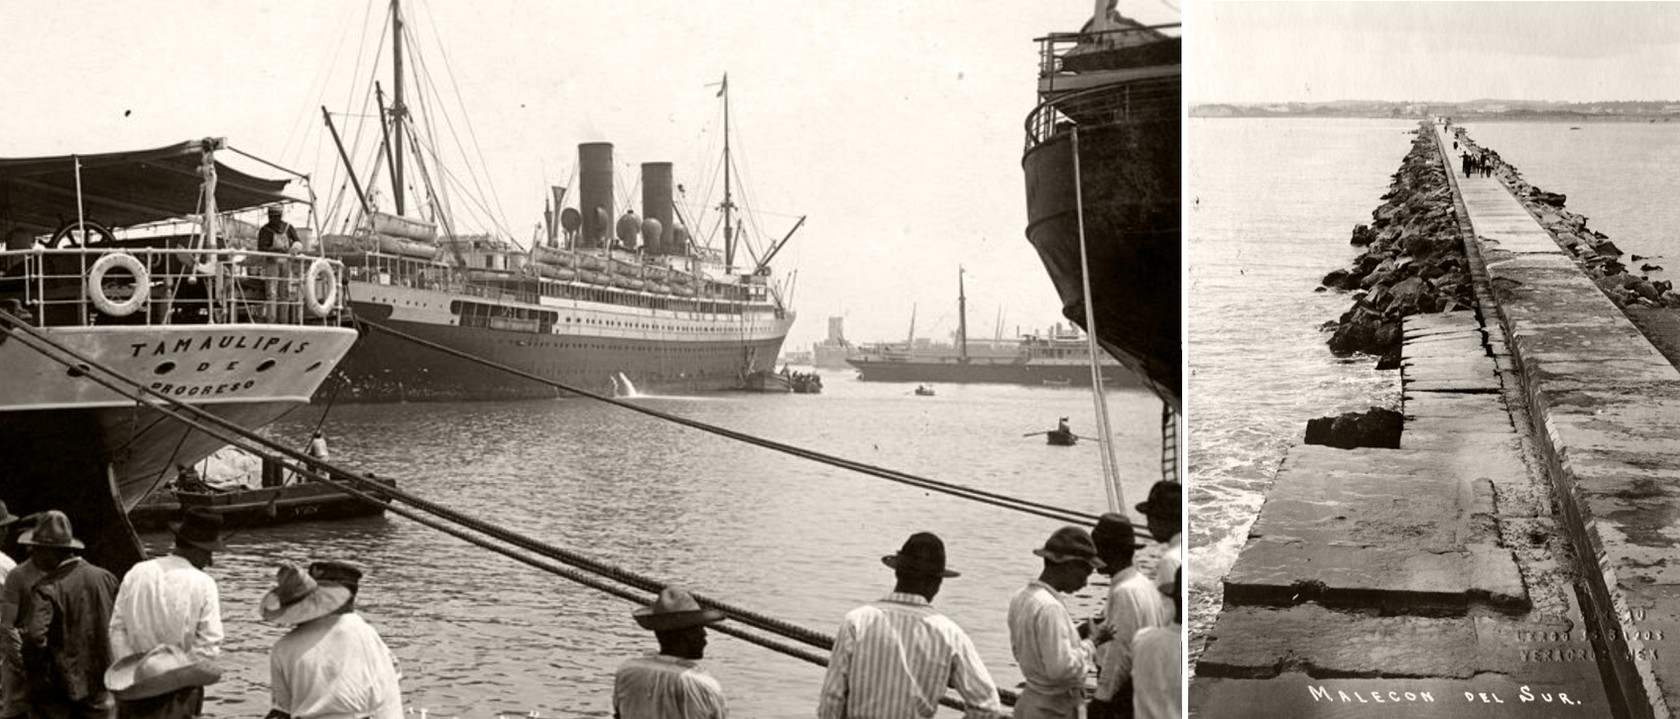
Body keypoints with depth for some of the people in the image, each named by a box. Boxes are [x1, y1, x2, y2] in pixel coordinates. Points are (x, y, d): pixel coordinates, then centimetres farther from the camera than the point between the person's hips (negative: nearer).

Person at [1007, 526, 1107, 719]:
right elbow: (1061, 667, -26)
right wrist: (1090, 642, -12)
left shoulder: (1021, 598, 4)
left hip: (1031, 703, 9)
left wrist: (1078, 634, 9)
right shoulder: (1049, 608, -24)